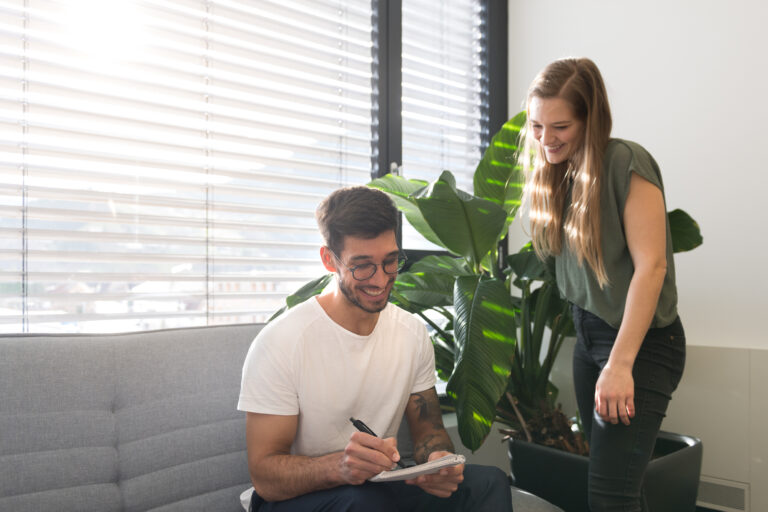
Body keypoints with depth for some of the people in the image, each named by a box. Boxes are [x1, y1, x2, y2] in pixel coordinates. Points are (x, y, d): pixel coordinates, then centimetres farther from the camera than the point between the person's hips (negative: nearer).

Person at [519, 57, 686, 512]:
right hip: (588, 334, 7)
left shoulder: (626, 163, -14)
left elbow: (651, 265, -19)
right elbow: (569, 262, 9)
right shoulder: (557, 173, 8)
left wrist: (620, 365, -21)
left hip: (642, 341, -7)